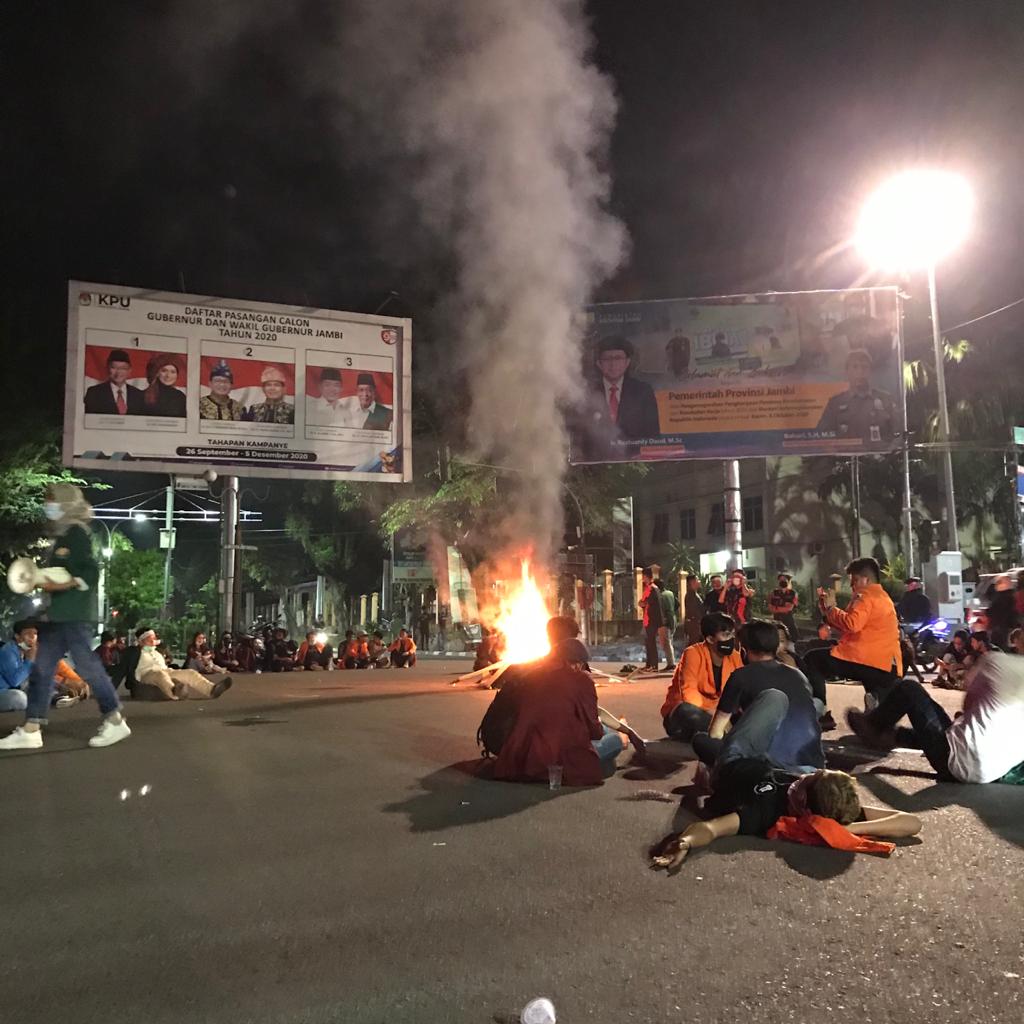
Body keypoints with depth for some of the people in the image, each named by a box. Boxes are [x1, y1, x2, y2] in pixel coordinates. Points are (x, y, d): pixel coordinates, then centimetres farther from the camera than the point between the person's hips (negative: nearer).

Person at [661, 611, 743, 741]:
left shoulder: (734, 657, -1)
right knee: (688, 711, -40)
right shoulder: (694, 653, -17)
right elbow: (689, 693, -27)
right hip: (679, 717, -5)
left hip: (715, 714, 5)